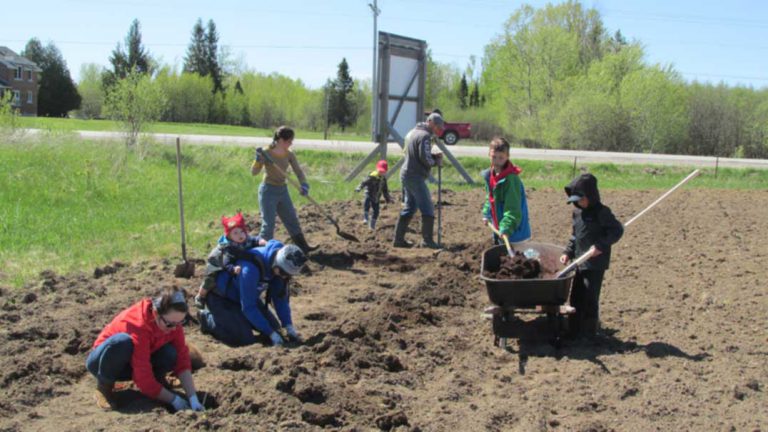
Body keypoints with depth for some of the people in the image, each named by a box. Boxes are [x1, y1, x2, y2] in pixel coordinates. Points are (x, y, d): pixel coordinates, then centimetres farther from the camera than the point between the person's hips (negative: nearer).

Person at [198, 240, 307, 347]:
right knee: (244, 338, -18)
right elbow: (248, 307, -33)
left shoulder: (280, 266, -16)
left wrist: (289, 327, -13)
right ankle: (207, 317, 4)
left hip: (247, 295, 8)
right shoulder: (251, 268, -39)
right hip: (221, 298, -8)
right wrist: (271, 333, -29)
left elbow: (280, 297, -5)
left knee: (273, 326, 5)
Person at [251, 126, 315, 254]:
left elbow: (298, 171, -4)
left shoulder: (289, 154, -1)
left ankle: (303, 247, 27)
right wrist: (258, 159, -40)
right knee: (268, 224, -7)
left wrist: (304, 185, -22)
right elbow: (254, 172, -21)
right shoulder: (266, 153, -17)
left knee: (292, 220, 15)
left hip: (283, 190, 6)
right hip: (268, 191, -6)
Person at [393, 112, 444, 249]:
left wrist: (433, 156, 9)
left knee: (409, 208, 15)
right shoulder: (425, 136, -14)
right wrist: (436, 161, 0)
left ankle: (398, 239, 16)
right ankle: (427, 240, -2)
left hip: (406, 174, 10)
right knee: (427, 209, -3)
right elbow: (425, 159, -19)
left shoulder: (412, 133, 16)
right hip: (416, 177, -10)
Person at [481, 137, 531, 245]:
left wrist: (506, 229, -36)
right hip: (498, 228, 9)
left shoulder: (511, 179, -24)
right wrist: (486, 214, 8)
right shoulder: (490, 175, 2)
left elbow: (513, 209, -28)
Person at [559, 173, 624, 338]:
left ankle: (588, 330, 7)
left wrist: (601, 245, -20)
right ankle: (575, 329, 23)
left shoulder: (601, 212, -12)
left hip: (596, 263, -8)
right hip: (580, 262, 8)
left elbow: (617, 230, -14)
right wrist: (568, 252, 10)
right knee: (576, 296, 12)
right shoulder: (577, 212, 11)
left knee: (590, 297, -4)